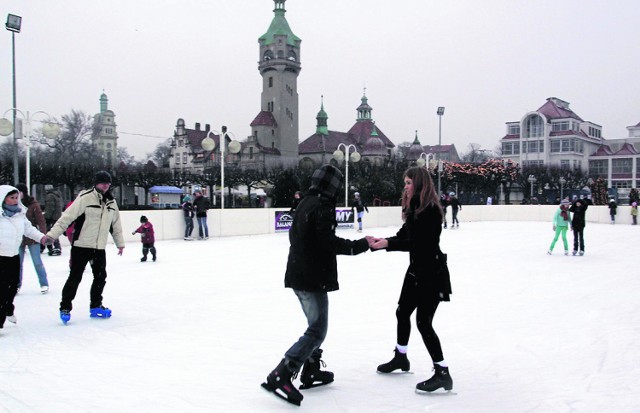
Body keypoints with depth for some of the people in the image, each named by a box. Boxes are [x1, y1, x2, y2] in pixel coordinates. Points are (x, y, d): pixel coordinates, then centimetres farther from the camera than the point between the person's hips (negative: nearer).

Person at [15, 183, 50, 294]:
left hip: (32, 238, -4)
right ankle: (17, 285, 23)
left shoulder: (33, 204, -9)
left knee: (37, 262, 2)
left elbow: (41, 221, -9)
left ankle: (44, 284, 13)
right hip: (18, 238, 4)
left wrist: (43, 235, -16)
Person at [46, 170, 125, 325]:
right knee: (75, 277, -3)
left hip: (99, 248, 6)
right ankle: (65, 308, 10)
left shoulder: (111, 202, 9)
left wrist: (120, 243, 25)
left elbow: (116, 225, 20)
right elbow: (67, 217, -16)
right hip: (81, 246, -6)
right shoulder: (85, 198, -11)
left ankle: (96, 306, 25)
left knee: (101, 277, 9)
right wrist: (52, 234, -22)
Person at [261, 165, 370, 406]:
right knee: (317, 330, -7)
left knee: (316, 324, 22)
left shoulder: (306, 202, 14)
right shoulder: (322, 205, -15)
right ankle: (279, 377, -13)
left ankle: (311, 372, 29)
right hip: (313, 277, -10)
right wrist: (360, 245, -12)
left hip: (299, 273, 10)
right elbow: (328, 241, -22)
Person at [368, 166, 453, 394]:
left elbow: (419, 242, -26)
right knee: (403, 312, 19)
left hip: (432, 273, -10)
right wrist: (382, 241, -7)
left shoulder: (431, 209, -20)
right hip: (416, 269, 10)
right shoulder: (413, 207, 8)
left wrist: (388, 243, -26)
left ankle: (442, 373, 1)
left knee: (423, 321, -9)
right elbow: (404, 235, 8)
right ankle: (400, 357, 39)